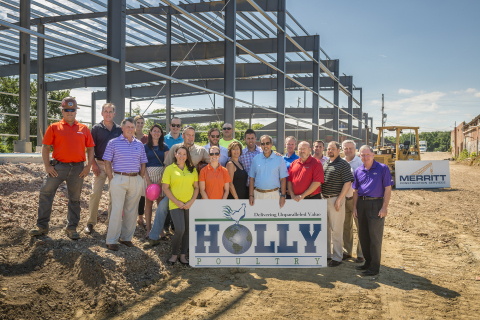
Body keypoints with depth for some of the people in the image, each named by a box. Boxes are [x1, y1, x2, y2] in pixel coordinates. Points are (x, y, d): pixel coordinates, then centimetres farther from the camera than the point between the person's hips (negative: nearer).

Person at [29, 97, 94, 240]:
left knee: (75, 199, 8)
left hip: (77, 168, 1)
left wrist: (88, 166, -1)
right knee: (46, 193, -1)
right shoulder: (54, 127, 4)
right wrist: (47, 165, -6)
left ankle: (72, 228, 19)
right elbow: (46, 147, 3)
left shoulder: (84, 129, 8)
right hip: (58, 166, -1)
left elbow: (90, 148, 9)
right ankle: (42, 226, 12)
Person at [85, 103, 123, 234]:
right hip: (100, 164, -2)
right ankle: (91, 222, 4)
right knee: (95, 193, -4)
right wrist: (94, 164, -7)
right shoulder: (96, 128, 2)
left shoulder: (119, 129, 6)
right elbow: (91, 148, 1)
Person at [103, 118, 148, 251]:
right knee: (117, 209, -6)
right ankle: (112, 240, 2)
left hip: (135, 180, 4)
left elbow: (143, 164, 16)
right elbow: (107, 163, 0)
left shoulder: (139, 145, 12)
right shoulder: (113, 143, 2)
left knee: (131, 210, 7)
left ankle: (126, 237, 19)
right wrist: (112, 179, -6)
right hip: (119, 179, -4)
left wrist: (140, 179, 7)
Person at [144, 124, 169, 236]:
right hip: (149, 175, -1)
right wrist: (149, 181, -10)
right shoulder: (145, 147, 6)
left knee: (161, 202, -2)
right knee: (149, 202, 0)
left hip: (162, 175, 1)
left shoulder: (164, 147, 9)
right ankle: (148, 229, 5)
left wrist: (161, 180, -8)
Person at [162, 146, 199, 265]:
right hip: (175, 205, -3)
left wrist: (191, 202, -4)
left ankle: (183, 255, 17)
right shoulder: (169, 169, 4)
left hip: (190, 205, 3)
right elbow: (165, 188, 0)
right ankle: (174, 254, 6)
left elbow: (196, 187, 10)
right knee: (180, 230, -14)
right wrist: (177, 202, -8)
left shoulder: (192, 169, 12)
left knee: (188, 230, 4)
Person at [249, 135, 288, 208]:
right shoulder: (256, 159, 8)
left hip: (273, 194, -2)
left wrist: (283, 196, -5)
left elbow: (283, 179, 2)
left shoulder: (279, 159, 3)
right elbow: (252, 179, 8)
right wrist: (251, 195, 1)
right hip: (258, 194, 2)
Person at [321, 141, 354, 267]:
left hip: (335, 199, -7)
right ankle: (326, 254, 24)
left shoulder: (343, 164, -7)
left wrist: (339, 200, -16)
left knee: (336, 229, -2)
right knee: (325, 228, 13)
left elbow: (348, 183, -12)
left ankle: (337, 257, 8)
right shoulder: (325, 163, 13)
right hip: (323, 198, 7)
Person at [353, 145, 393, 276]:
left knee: (375, 236, -3)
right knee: (363, 235, 12)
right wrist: (355, 207, 8)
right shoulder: (358, 171, 9)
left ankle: (375, 266, 5)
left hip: (376, 204, -5)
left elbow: (388, 188, -7)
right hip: (361, 204, 6)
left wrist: (384, 207, -12)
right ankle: (368, 261, 26)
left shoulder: (382, 168, -4)